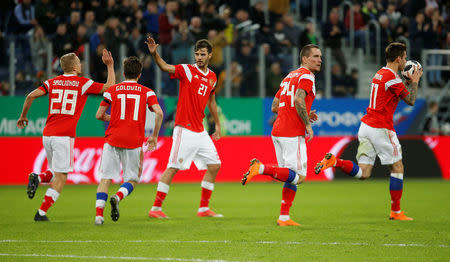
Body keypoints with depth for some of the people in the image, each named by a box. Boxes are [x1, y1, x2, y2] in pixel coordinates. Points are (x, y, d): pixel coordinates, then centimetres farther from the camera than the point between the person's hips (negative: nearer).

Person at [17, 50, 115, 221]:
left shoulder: (52, 82, 12)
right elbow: (110, 87, 6)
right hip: (64, 136, -5)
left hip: (47, 135, 5)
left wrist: (23, 116, 14)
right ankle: (41, 213, -10)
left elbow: (32, 96, 2)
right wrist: (110, 66, 16)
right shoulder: (83, 83, 1)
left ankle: (37, 178, -8)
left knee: (57, 173, 22)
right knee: (60, 178, -1)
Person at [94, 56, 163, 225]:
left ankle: (98, 214, -13)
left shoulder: (112, 90, 8)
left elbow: (99, 115, 9)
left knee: (105, 178, 2)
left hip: (112, 140, 1)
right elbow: (159, 113, -7)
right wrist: (154, 136, 3)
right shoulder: (146, 92, 7)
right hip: (134, 142, 0)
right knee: (132, 179, 11)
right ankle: (118, 197, -20)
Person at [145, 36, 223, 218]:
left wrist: (217, 125, 29)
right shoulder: (187, 70, -6)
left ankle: (204, 208, 15)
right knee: (173, 167, -10)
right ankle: (156, 208, -5)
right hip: (184, 130, -7)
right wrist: (154, 54, -40)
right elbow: (166, 67, -22)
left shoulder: (212, 77, 13)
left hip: (200, 131, 7)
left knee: (214, 166, 6)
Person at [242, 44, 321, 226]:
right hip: (293, 134, -9)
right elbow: (299, 99, -24)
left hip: (278, 131, 9)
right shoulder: (307, 76, -5)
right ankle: (261, 168, -21)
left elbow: (275, 106, 22)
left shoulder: (290, 76, 22)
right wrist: (307, 124, -16)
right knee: (299, 176, -9)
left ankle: (284, 217, 9)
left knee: (291, 177, 13)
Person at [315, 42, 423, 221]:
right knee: (397, 168, 5)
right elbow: (410, 100, -6)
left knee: (363, 173, 4)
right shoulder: (392, 78, -12)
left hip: (366, 126, 8)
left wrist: (408, 82, 25)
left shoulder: (379, 74, 15)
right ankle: (396, 212, 9)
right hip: (381, 128, -8)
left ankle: (334, 161, -16)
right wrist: (414, 82, 8)